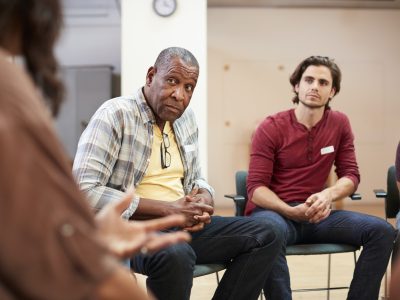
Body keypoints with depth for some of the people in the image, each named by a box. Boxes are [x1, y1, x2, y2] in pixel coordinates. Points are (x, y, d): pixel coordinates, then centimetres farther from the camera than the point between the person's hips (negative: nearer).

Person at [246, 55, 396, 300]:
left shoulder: (340, 124, 6)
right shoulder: (271, 128, -5)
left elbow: (351, 175, 5)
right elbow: (256, 187, -9)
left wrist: (329, 194, -18)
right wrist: (292, 211, -25)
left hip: (314, 213, 4)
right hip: (273, 210, -4)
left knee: (382, 231, -16)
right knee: (269, 232, -40)